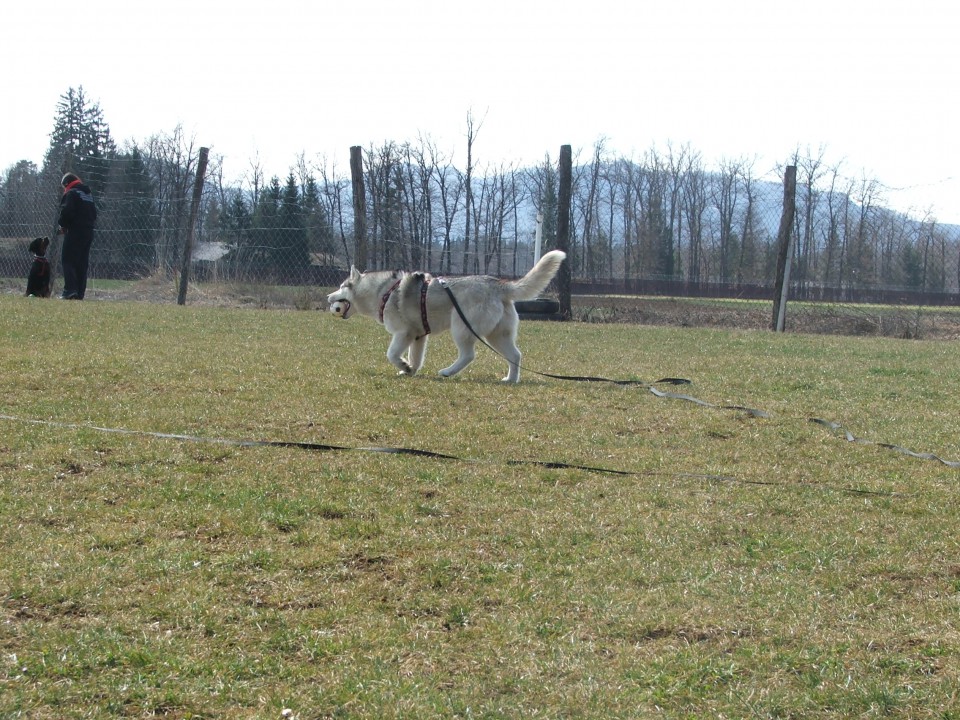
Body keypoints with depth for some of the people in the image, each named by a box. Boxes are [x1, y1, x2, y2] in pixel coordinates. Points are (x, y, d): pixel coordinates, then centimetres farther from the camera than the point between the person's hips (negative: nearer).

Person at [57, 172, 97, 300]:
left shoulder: (71, 193, -6)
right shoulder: (88, 194, 20)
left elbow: (66, 212, -16)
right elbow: (94, 214, 20)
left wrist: (63, 225, -1)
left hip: (75, 232, -8)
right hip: (88, 232, 8)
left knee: (67, 260, -7)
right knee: (82, 263, 9)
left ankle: (70, 290, -19)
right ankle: (80, 293, 6)